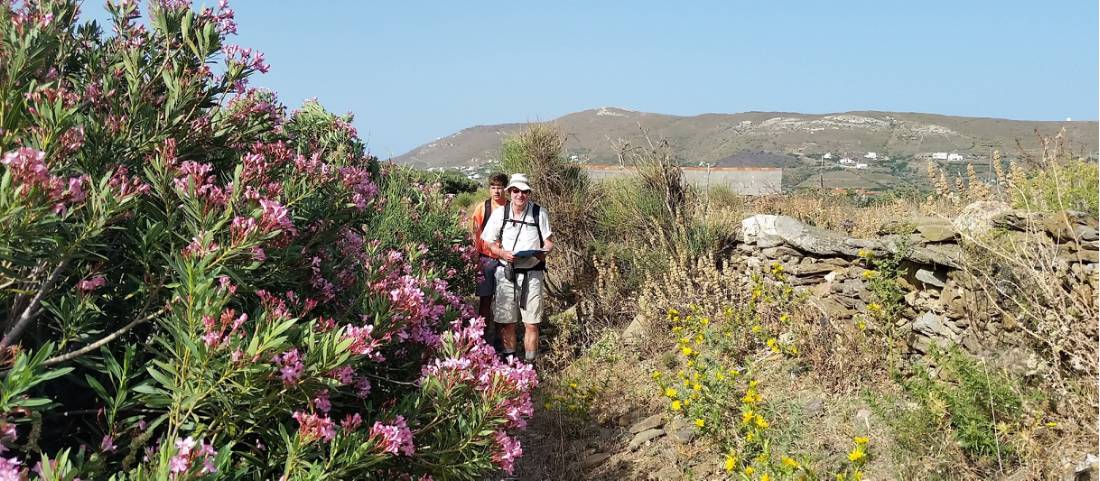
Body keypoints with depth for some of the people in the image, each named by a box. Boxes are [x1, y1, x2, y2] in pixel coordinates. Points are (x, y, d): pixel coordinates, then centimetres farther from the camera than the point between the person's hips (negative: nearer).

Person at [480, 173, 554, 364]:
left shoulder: (539, 213, 2)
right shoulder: (500, 213, 3)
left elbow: (549, 242, 5)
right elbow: (491, 244, 6)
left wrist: (542, 252, -17)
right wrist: (503, 253, -14)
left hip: (532, 273, -1)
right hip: (506, 272, 1)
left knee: (531, 323, 0)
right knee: (506, 322, 4)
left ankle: (530, 363, 10)